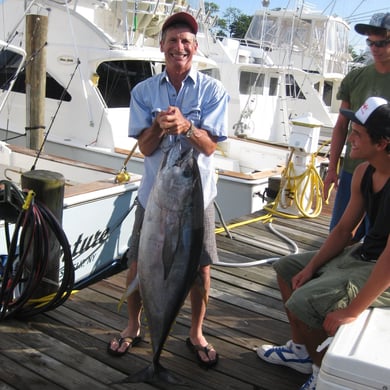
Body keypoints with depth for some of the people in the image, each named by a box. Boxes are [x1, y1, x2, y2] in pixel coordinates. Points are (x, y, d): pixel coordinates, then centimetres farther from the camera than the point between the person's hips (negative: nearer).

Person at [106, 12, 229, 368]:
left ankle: (196, 334, 30)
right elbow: (145, 148, -4)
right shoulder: (143, 91, 1)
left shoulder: (212, 90, -4)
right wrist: (159, 126, -25)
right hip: (154, 191, 2)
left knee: (200, 268, 7)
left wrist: (186, 126, -30)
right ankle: (133, 327, 34)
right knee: (138, 263, 9)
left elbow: (209, 146, -10)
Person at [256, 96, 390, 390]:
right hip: (361, 255, 10)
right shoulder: (364, 171, -1)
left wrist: (352, 311, -28)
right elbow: (344, 229, 7)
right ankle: (302, 351, 27)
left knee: (303, 302, -21)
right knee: (287, 267, 15)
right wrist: (310, 267, 1)